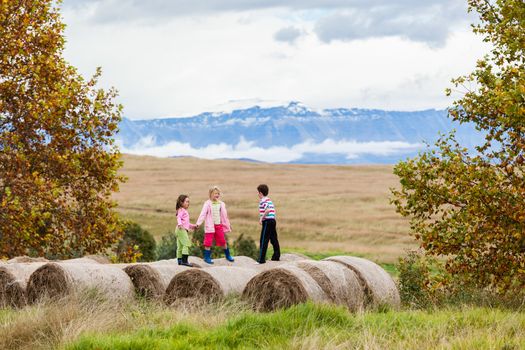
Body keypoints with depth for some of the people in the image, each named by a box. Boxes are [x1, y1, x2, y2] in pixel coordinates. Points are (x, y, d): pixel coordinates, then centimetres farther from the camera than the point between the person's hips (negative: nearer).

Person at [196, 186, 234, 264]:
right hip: (210, 226, -4)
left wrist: (228, 225, 20)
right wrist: (198, 223, -21)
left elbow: (224, 215, 15)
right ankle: (207, 257, 6)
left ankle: (228, 255, 23)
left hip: (219, 225, 4)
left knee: (223, 241, 9)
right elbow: (203, 214, -12)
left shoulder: (221, 204, 7)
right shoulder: (207, 204, -5)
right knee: (208, 242, -3)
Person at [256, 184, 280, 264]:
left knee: (263, 241, -6)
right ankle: (276, 256, 19)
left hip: (267, 221, -9)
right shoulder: (269, 200, 18)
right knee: (274, 239, 14)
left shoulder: (263, 201, -10)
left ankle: (261, 259, -7)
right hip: (273, 220, 9)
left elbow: (267, 210, -24)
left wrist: (261, 218, -19)